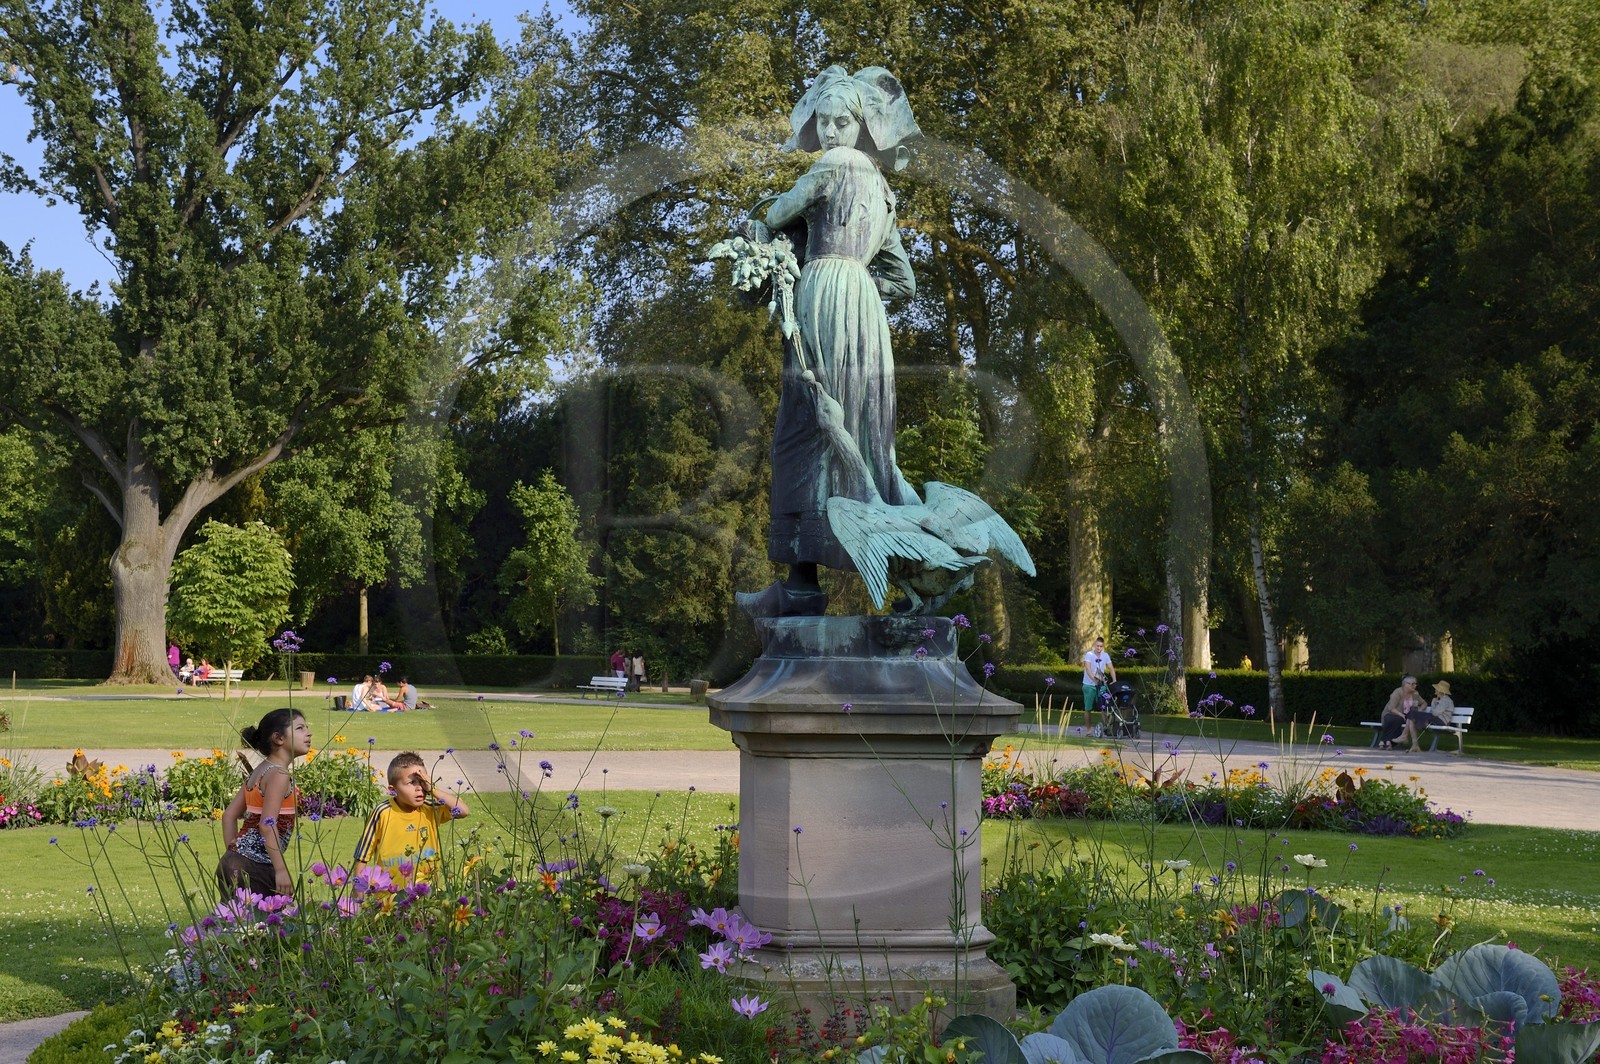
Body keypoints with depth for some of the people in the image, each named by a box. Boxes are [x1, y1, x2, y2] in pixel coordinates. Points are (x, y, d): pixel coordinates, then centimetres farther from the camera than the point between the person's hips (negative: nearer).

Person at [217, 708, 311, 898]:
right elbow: (267, 824, -20)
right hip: (254, 868, -9)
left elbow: (229, 816, 19)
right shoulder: (279, 775, -11)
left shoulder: (259, 772, 16)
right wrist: (281, 870, -21)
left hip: (234, 862, 9)